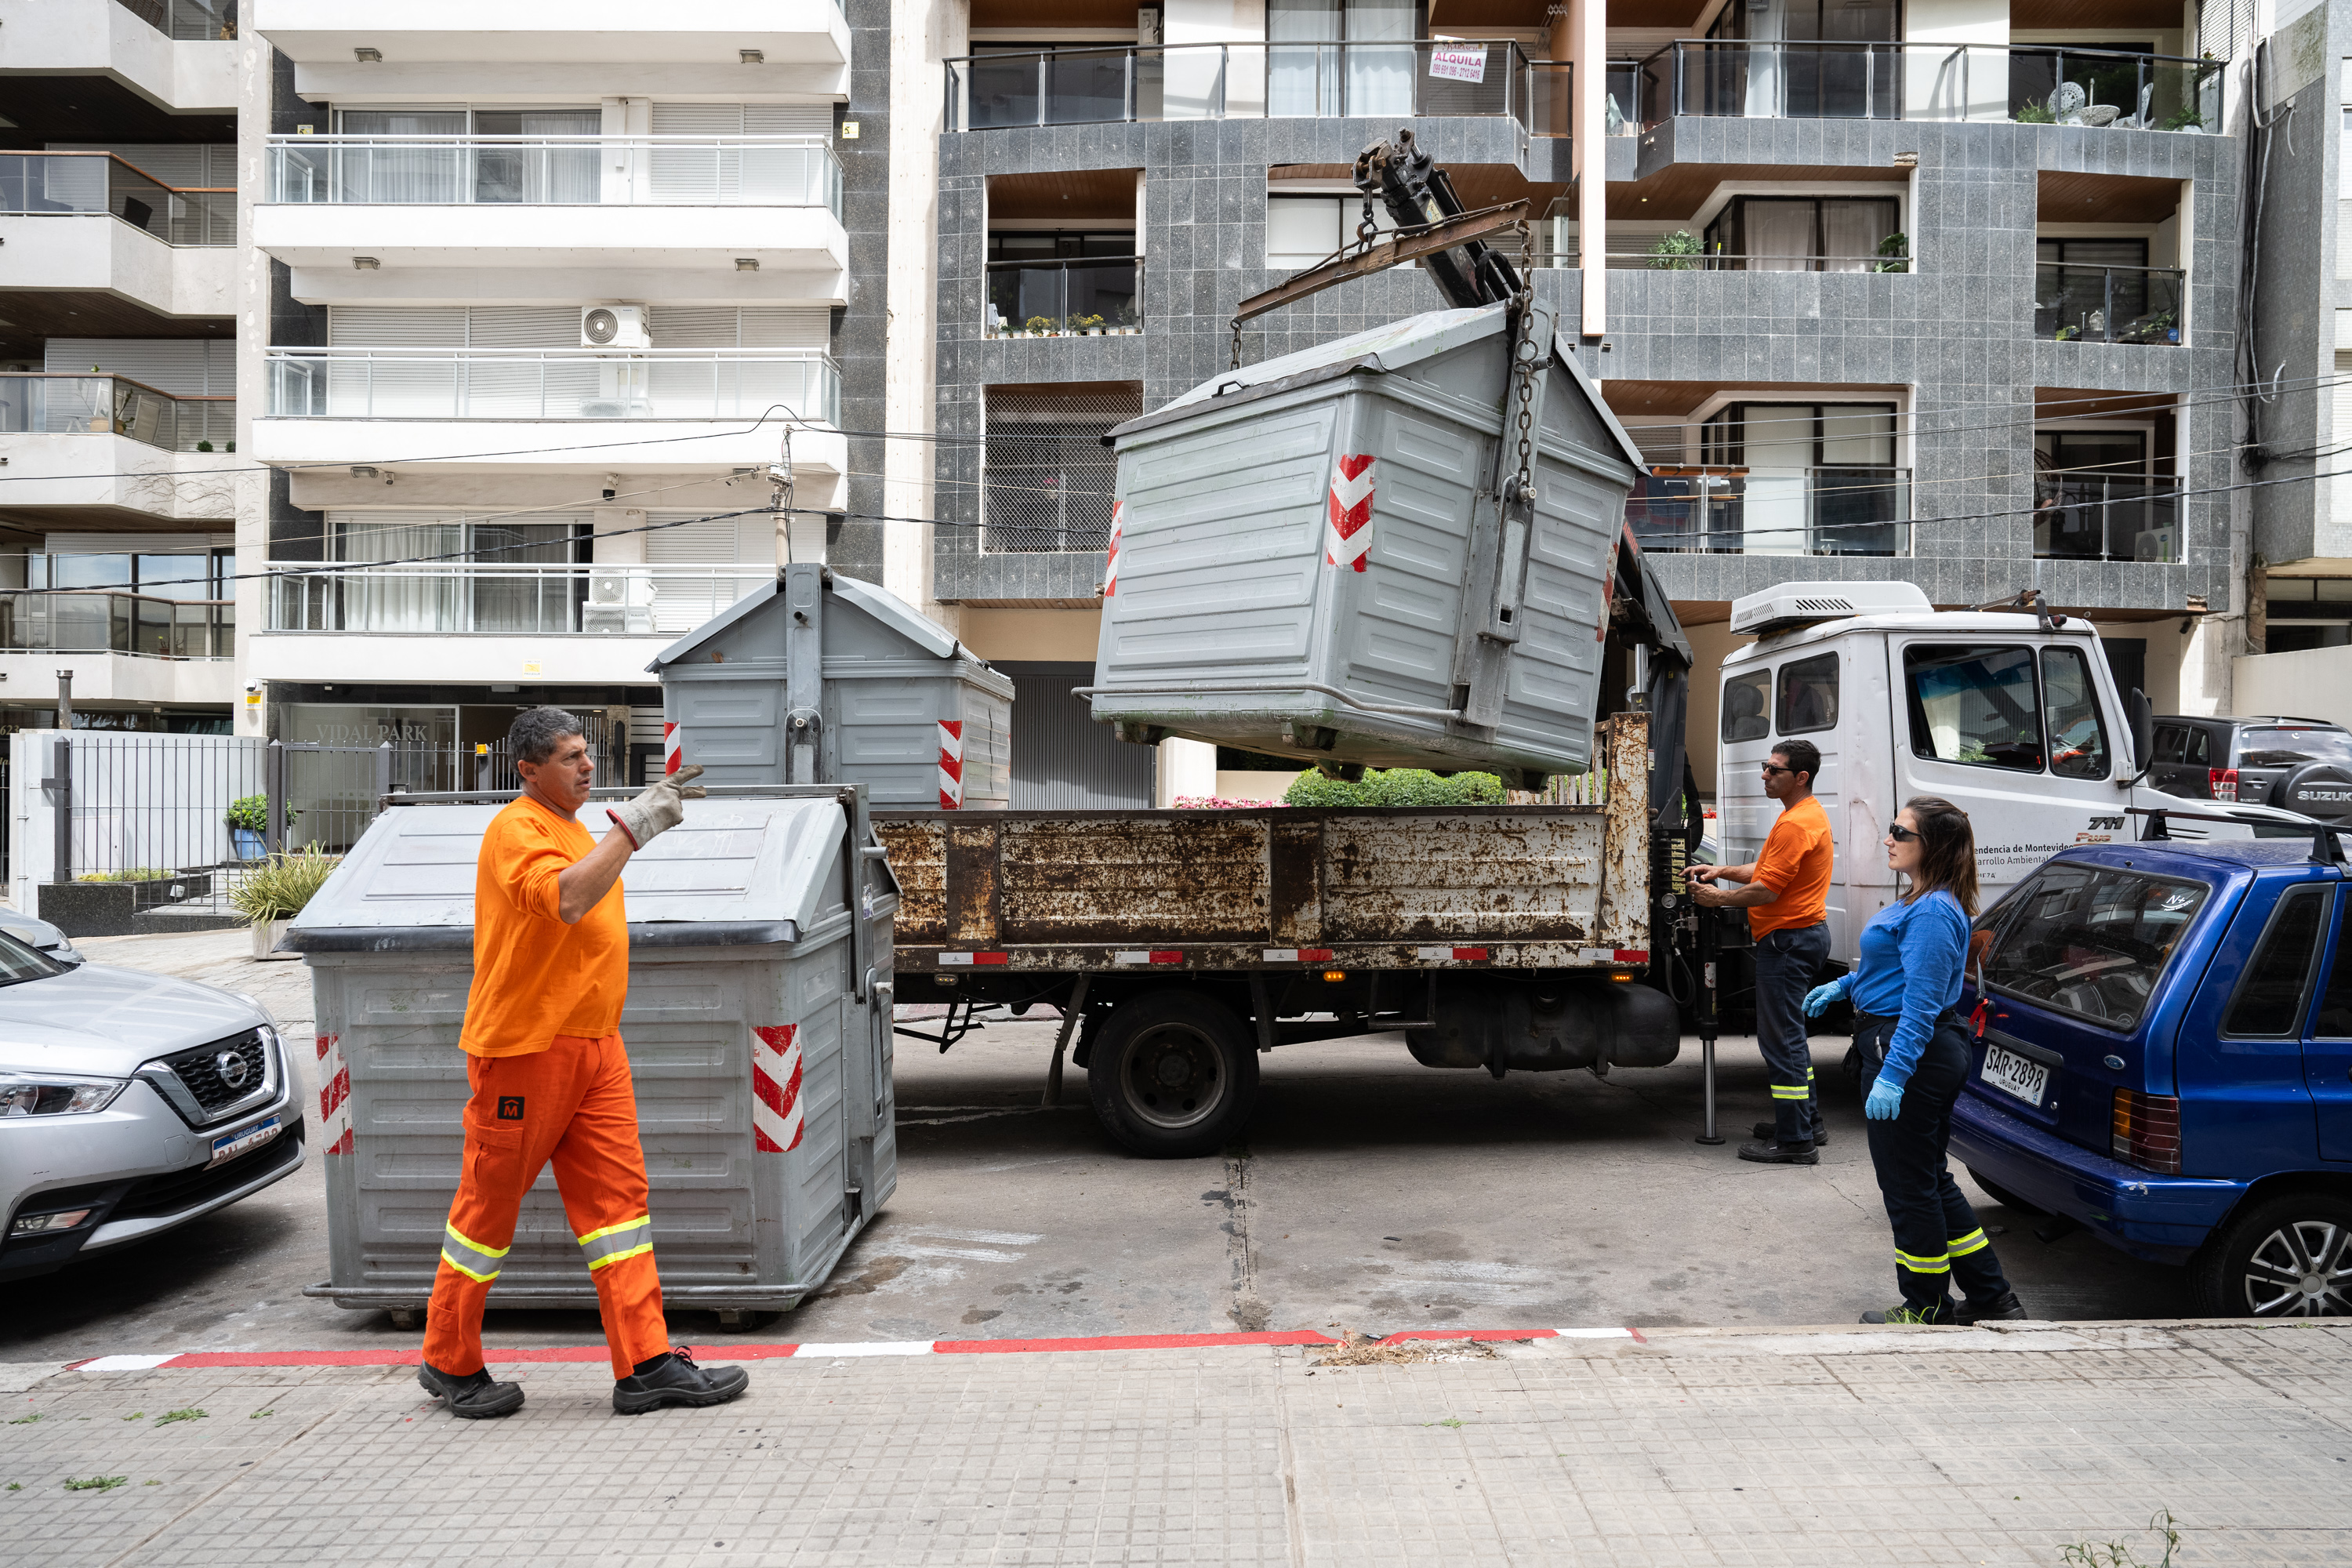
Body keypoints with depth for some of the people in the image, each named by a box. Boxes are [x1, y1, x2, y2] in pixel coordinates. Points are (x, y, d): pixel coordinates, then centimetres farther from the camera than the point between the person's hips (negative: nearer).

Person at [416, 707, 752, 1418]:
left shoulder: (574, 828, 17)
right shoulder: (516, 829, -13)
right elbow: (565, 900, -31)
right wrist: (634, 824, -30)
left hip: (593, 1046, 9)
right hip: (524, 1048, -8)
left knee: (618, 1195, 2)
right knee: (489, 1204, 5)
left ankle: (644, 1365, 3)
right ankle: (451, 1364, 22)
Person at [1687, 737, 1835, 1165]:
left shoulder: (1795, 824, -20)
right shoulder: (1809, 814, 16)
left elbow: (1767, 890, -22)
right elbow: (1771, 868, 21)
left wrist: (1720, 898, -10)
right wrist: (1724, 871, 10)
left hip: (1789, 939, -11)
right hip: (1804, 934, 11)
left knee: (1781, 1038, -7)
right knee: (1789, 1034, 20)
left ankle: (1794, 1141, -3)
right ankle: (1807, 1122, 28)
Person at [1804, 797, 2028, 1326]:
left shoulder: (1932, 913, -21)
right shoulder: (1923, 902, 12)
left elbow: (1922, 1002, -26)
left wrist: (1892, 1074, -28)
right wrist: (1845, 986, 28)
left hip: (1910, 1053, -11)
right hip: (1926, 1051, 11)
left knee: (1909, 1185, 3)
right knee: (1930, 1181, 19)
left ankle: (1928, 1309, 17)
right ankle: (1991, 1297, 27)